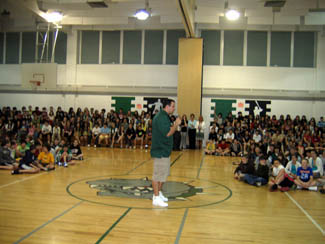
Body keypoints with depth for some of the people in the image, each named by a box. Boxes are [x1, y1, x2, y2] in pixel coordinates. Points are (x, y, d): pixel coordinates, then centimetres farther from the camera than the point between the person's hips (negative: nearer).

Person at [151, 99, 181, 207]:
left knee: (164, 173, 20)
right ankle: (156, 198, 4)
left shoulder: (164, 116, 14)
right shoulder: (161, 117, -19)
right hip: (160, 151, -11)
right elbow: (167, 133, -23)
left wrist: (175, 125, 8)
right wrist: (176, 124, -15)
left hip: (164, 151, 11)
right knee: (158, 174, -3)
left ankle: (159, 193, 32)